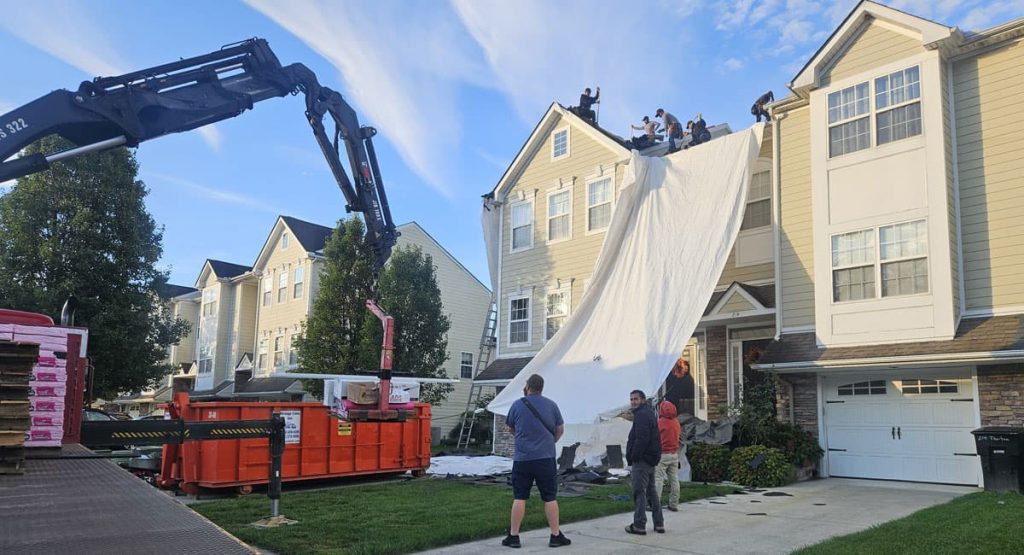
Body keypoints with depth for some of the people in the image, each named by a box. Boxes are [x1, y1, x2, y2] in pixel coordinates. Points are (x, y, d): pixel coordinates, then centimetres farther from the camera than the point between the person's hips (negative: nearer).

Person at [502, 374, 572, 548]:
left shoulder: (517, 405, 0)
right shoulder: (551, 405, 3)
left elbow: (510, 429, 13)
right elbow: (560, 429, 11)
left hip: (522, 458, 0)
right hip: (546, 457, 1)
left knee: (519, 498, 5)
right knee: (550, 498, 7)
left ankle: (513, 536, 9)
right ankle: (556, 536, 13)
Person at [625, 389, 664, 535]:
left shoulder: (642, 415, -15)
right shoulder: (648, 413, 18)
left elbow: (641, 439, -24)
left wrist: (633, 458, -18)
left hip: (641, 460, -11)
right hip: (650, 459, 11)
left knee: (639, 492, -6)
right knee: (651, 491, 16)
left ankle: (639, 525, -3)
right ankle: (659, 523, 20)